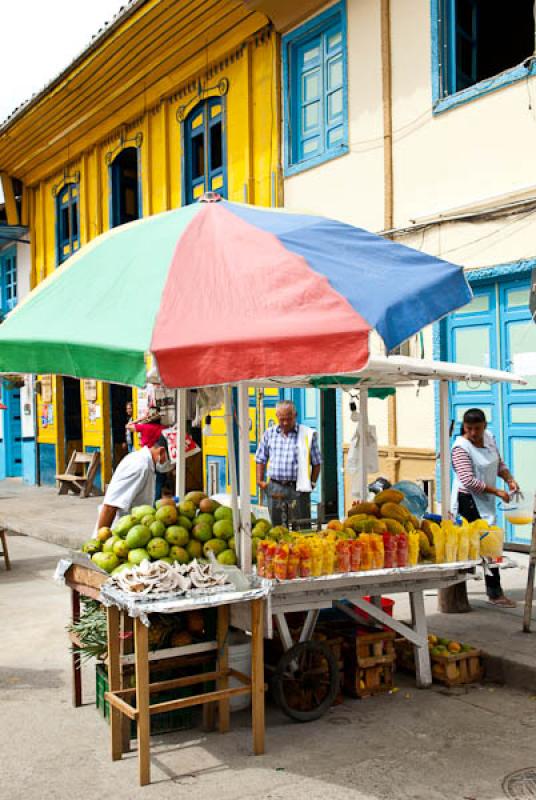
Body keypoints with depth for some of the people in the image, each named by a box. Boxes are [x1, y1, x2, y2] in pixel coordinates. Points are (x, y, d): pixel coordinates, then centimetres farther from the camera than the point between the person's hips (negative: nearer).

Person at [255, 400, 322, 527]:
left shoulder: (307, 434, -1)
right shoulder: (269, 434, 7)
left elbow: (316, 462, 5)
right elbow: (261, 459, 16)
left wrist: (312, 483, -1)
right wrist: (260, 480, 8)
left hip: (298, 489, -3)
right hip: (275, 488, 3)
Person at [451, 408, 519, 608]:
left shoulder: (489, 438, 7)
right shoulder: (461, 447, -17)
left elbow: (499, 464, 20)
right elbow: (469, 480, -22)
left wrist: (509, 480, 0)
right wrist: (497, 492, -19)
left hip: (485, 500, 8)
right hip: (469, 500, -8)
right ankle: (495, 593, -4)